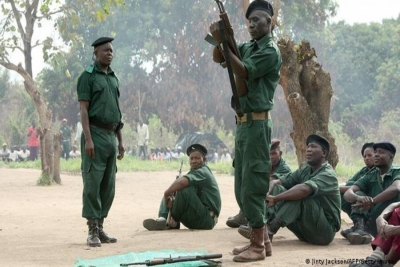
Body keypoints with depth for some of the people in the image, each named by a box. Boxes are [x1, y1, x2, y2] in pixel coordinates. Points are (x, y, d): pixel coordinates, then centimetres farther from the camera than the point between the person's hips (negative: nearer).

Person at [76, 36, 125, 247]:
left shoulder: (114, 78, 19)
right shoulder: (88, 76, -2)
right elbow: (83, 109, -9)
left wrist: (120, 141, 17)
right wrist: (88, 139, -19)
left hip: (111, 136, 7)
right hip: (95, 134, -7)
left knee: (108, 185, 7)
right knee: (92, 183, -7)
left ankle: (100, 228, 13)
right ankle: (92, 231, -4)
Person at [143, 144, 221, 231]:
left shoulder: (202, 172, -12)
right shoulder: (195, 172, 19)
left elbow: (182, 182, -32)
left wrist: (167, 192, -18)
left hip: (207, 220, -10)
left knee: (185, 189, -29)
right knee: (168, 195, 11)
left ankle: (173, 221, -13)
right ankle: (162, 220, -18)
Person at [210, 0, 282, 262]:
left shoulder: (270, 51, -9)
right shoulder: (248, 46, 16)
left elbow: (243, 72, -18)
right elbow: (218, 58, 11)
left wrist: (224, 42, -19)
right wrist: (221, 39, -9)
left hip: (256, 124, -9)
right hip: (243, 123, 9)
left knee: (252, 185, -8)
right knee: (242, 186, 12)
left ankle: (258, 246, -2)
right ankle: (261, 236, 22)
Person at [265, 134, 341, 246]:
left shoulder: (328, 174, -15)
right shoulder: (305, 170, 9)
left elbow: (304, 189, -34)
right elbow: (276, 181, 1)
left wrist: (275, 199, -39)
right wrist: (268, 194, -22)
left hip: (325, 231, -7)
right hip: (304, 233, 7)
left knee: (298, 195, -31)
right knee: (277, 188, -7)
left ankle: (270, 231, -39)